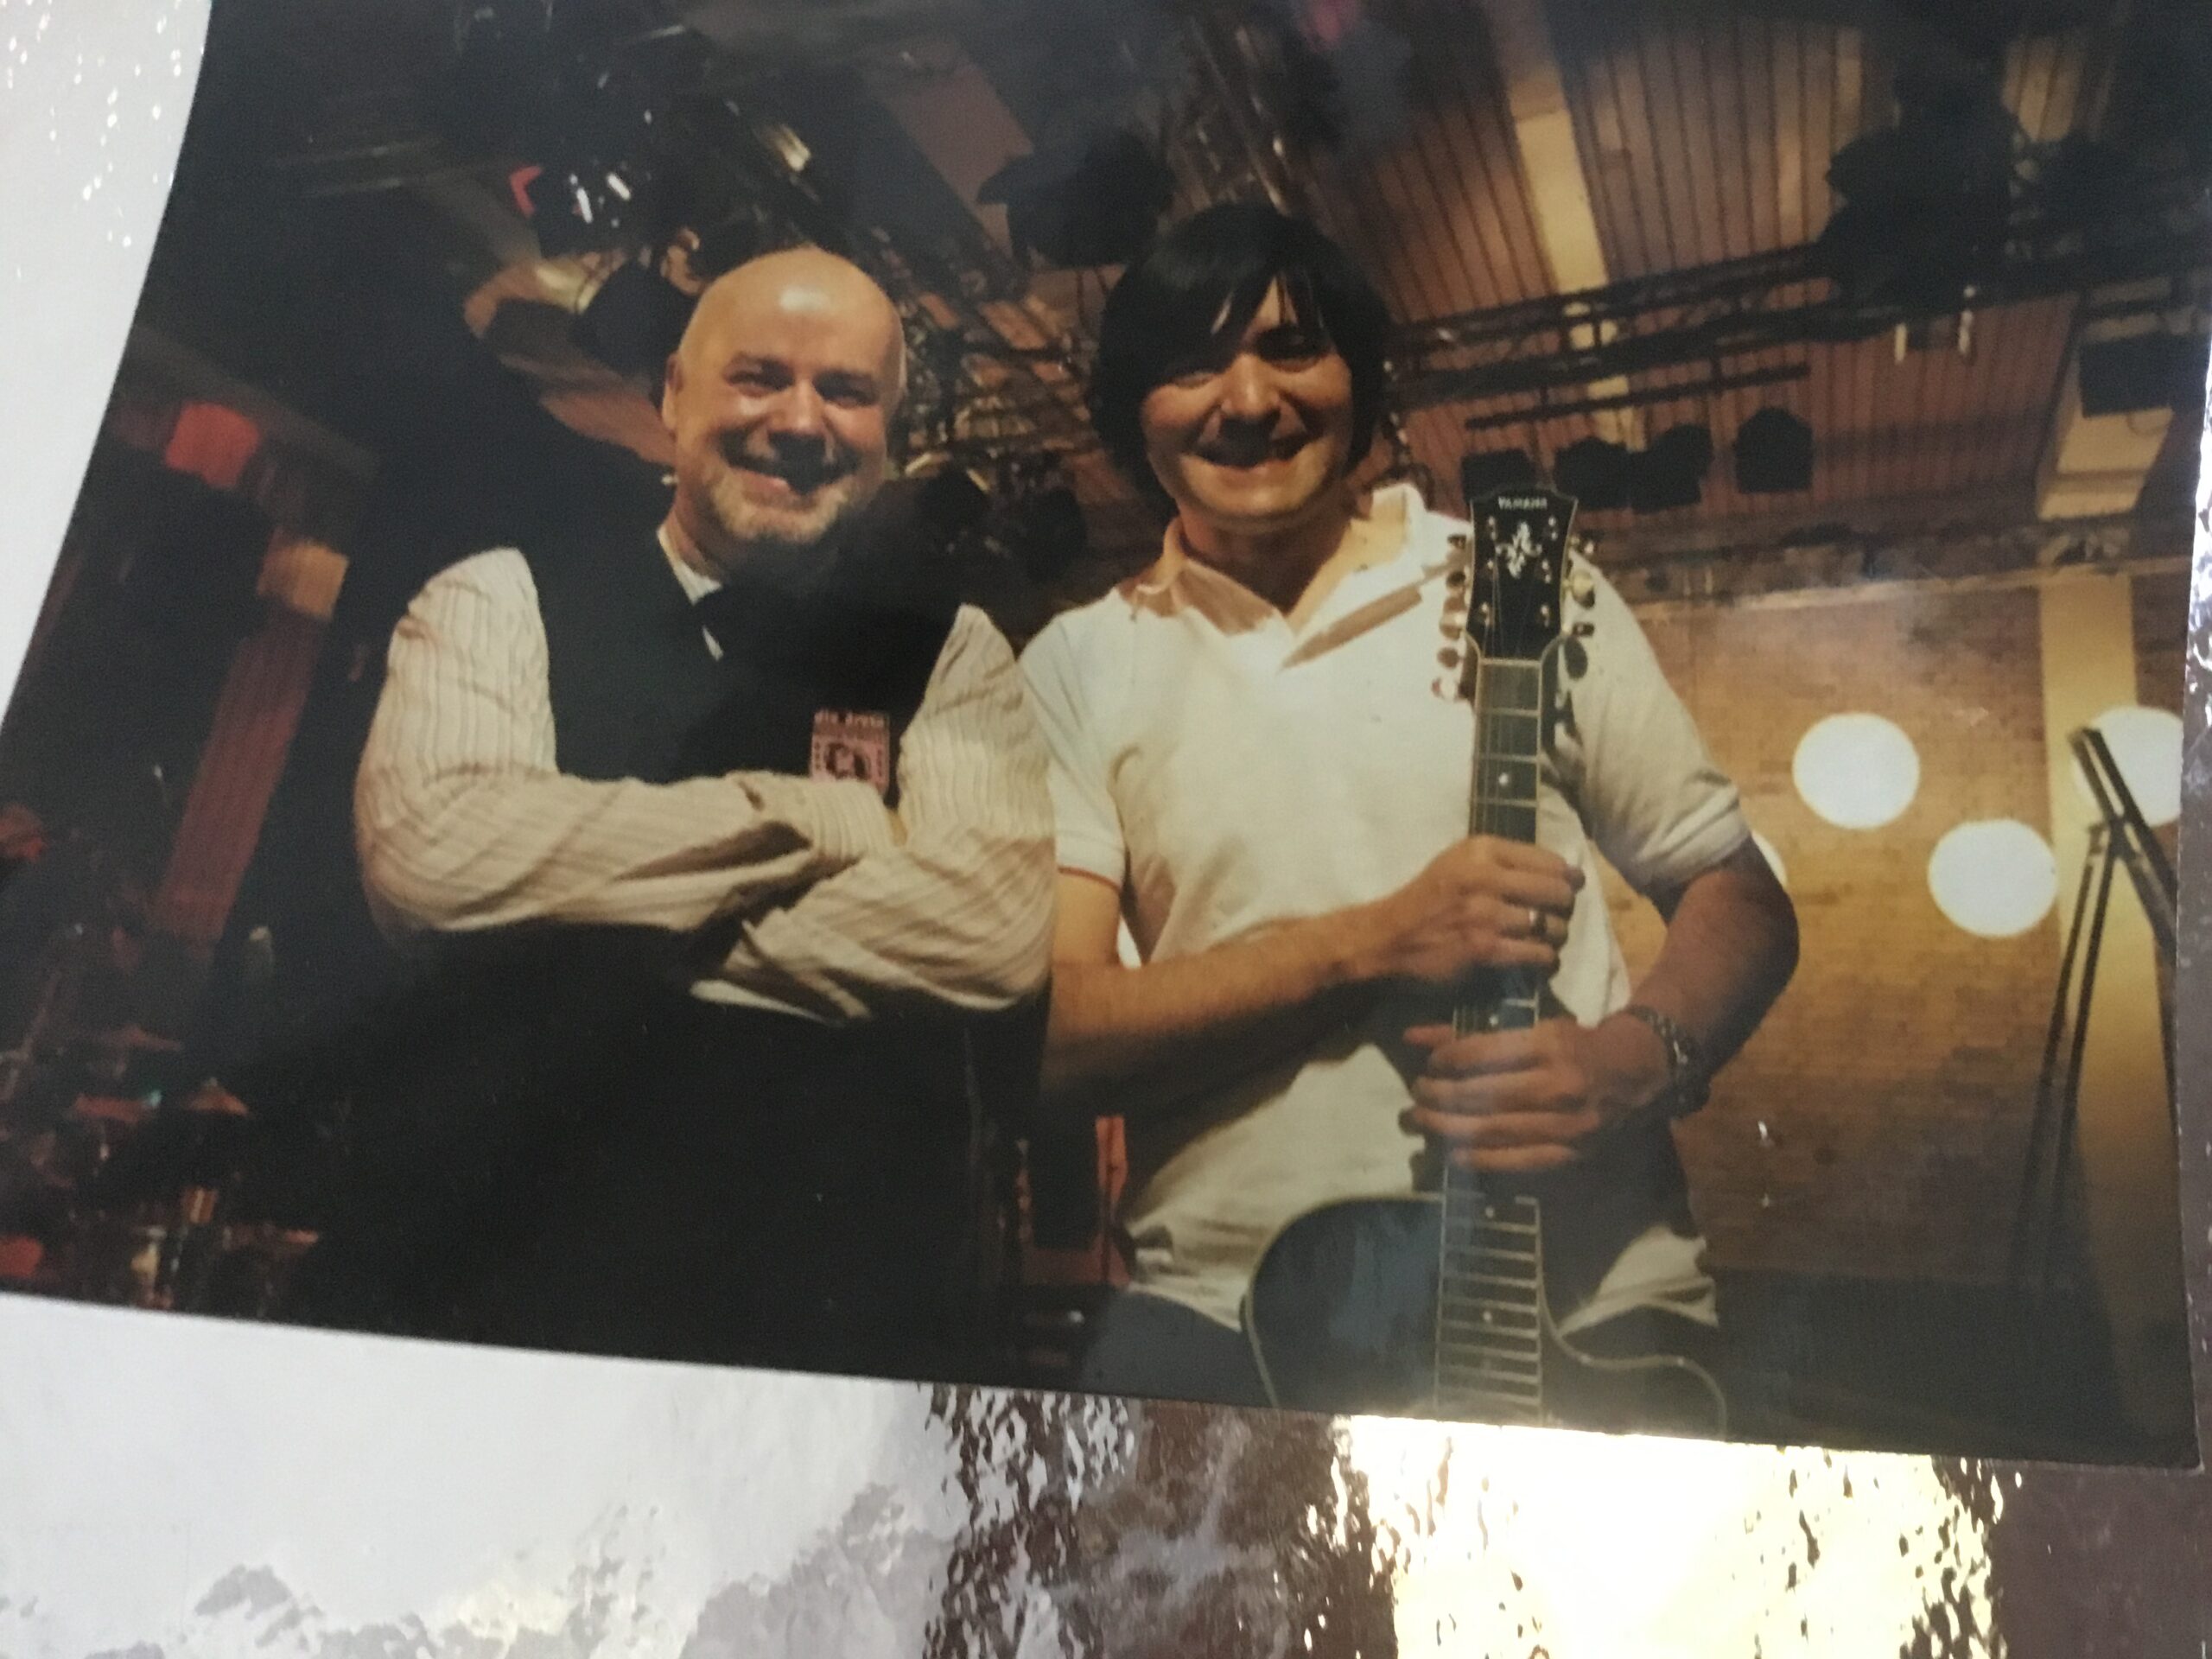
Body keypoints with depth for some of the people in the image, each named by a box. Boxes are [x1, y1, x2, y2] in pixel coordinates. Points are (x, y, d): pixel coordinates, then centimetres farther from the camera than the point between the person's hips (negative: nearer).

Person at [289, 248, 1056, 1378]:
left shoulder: (951, 655, 10)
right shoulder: (506, 601, 8)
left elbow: (994, 926, -7)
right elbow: (428, 850, -10)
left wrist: (589, 944, -7)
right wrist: (813, 819, -6)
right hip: (483, 1248, 0)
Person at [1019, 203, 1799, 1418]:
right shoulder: (1080, 666, 5)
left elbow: (1735, 893, 11)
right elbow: (1043, 1034, -4)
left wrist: (1642, 1056, -10)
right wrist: (1371, 944, -14)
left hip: (1588, 1308, 1)